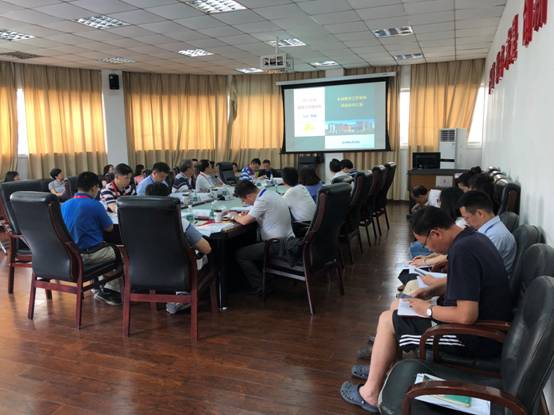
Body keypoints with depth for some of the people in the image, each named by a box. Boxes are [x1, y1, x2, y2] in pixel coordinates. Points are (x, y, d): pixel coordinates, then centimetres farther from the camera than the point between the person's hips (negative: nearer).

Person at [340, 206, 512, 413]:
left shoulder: (462, 252, -29)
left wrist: (428, 309, -16)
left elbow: (467, 316, -32)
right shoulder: (474, 237, 2)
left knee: (387, 320, -2)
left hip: (476, 336, -10)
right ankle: (380, 368, 31)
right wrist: (432, 290, 7)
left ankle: (371, 393, 12)